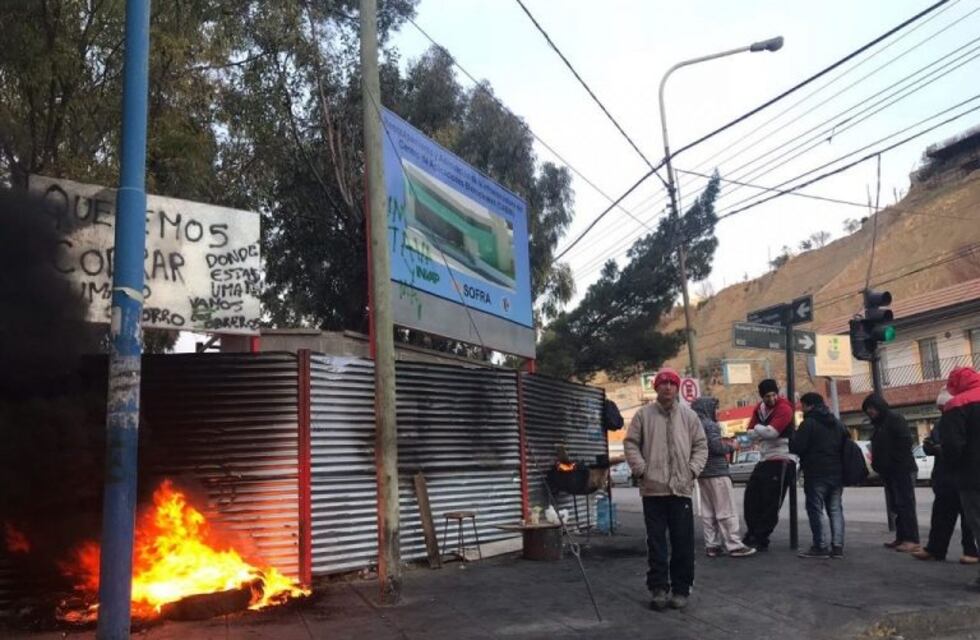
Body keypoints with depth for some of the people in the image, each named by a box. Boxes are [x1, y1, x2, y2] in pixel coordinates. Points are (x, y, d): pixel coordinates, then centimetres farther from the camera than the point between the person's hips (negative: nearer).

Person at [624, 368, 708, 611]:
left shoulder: (689, 416, 7)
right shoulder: (644, 415, 4)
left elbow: (701, 446, 10)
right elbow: (630, 443, 3)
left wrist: (693, 469, -3)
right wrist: (641, 469, -6)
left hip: (681, 488, 1)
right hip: (653, 489, -1)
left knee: (683, 542, 4)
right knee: (656, 542, 5)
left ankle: (680, 589, 15)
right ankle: (659, 588, 13)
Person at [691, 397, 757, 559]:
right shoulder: (710, 425, -13)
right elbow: (717, 446, -20)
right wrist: (731, 447, -3)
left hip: (703, 474, 9)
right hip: (717, 472, -8)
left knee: (708, 512, 9)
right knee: (726, 512, -4)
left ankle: (711, 545, 11)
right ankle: (734, 546, -3)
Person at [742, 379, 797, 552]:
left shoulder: (784, 408, -13)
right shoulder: (759, 409, 10)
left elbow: (772, 431, -23)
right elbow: (751, 433, 5)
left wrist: (759, 428, -5)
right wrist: (765, 431, -12)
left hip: (782, 460, -8)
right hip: (765, 459, 8)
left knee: (771, 503, -4)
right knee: (751, 497, 10)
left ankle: (761, 539, 5)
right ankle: (752, 535, 22)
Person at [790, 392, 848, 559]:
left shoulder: (809, 423, -11)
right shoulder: (837, 423, 15)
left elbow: (796, 447, -15)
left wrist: (794, 439, 5)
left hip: (816, 474, -7)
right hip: (837, 474, 7)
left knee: (816, 509, -2)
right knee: (835, 509, 10)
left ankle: (821, 546, -5)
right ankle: (837, 546, 8)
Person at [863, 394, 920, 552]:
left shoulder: (894, 419, -10)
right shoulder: (878, 423, 19)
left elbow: (906, 441, -17)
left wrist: (896, 461, -18)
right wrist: (877, 464, 9)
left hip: (901, 469, -9)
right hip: (888, 471, 9)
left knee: (905, 504, -10)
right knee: (897, 505, 10)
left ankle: (912, 540, -11)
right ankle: (901, 537, 14)